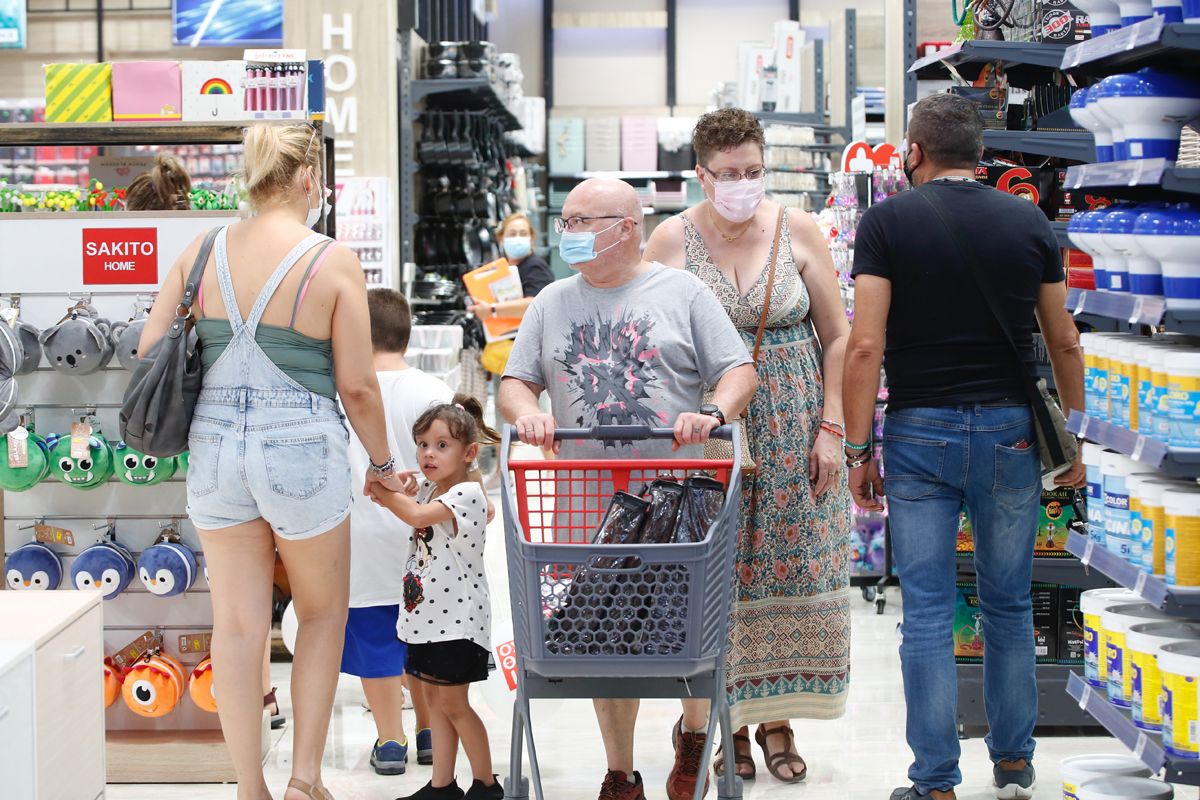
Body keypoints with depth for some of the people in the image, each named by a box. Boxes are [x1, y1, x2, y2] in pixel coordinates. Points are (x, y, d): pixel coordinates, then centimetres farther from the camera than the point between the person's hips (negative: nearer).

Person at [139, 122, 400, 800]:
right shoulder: (333, 262, -9)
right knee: (323, 614, 16)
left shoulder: (200, 253, 2)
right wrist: (384, 464, 7)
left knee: (237, 624, 11)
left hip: (215, 446, 4)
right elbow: (357, 385, -8)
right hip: (303, 450, -3)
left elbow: (150, 351, 6)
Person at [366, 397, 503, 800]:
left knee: (452, 702, -3)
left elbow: (417, 515, -29)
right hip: (426, 615, 9)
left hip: (457, 619, -9)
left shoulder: (467, 493, -17)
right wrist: (394, 491, -5)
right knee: (435, 700, 11)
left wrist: (383, 490, -18)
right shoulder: (428, 490, 10)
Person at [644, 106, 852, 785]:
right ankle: (729, 721, 14)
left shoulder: (797, 231, 0)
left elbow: (838, 336, 5)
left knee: (791, 564, 3)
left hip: (793, 432, 1)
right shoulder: (673, 239, -2)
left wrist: (831, 427, -2)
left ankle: (777, 718, 17)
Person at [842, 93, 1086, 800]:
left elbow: (866, 345, -10)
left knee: (927, 614, 2)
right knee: (1009, 606, 15)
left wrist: (859, 451, -5)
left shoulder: (888, 222, -4)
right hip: (1010, 430, 2)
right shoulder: (1030, 222, 4)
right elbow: (1064, 343, 6)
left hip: (919, 432, -2)